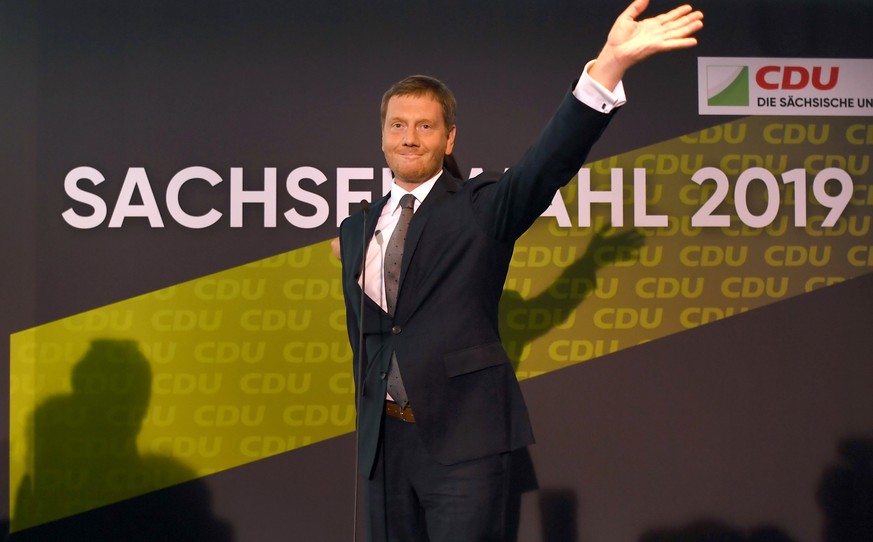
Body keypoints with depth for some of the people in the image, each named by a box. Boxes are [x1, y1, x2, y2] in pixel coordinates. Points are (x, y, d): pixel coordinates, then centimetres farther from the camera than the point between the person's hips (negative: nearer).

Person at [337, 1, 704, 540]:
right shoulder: (357, 229, 13)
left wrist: (609, 66, -33)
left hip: (463, 438, -5)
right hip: (384, 439, 5)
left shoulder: (481, 208, -3)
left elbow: (550, 160, -21)